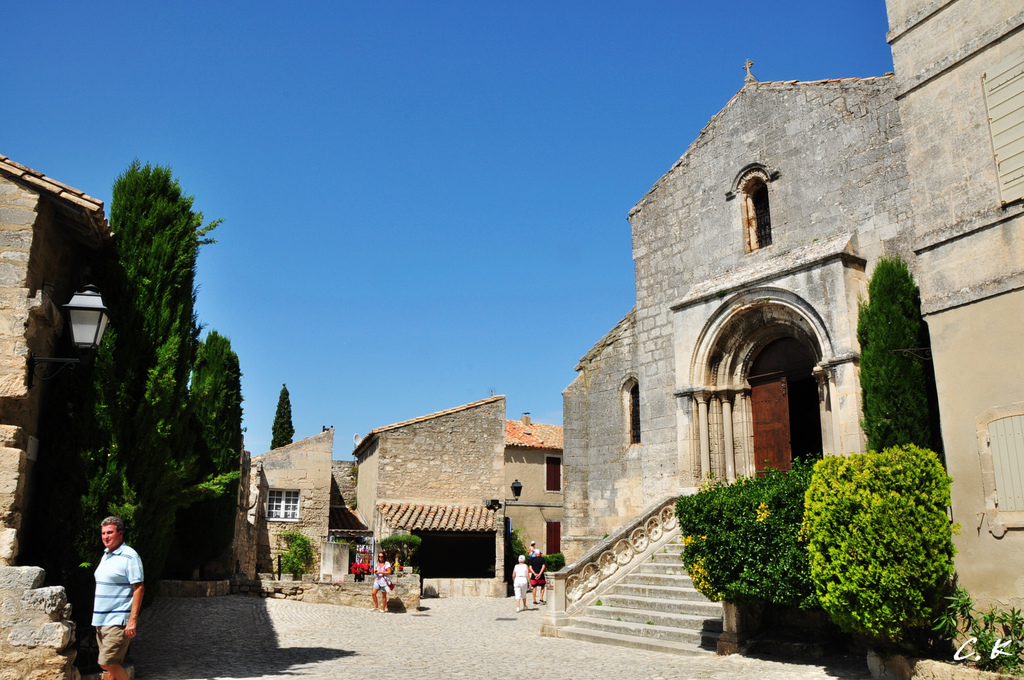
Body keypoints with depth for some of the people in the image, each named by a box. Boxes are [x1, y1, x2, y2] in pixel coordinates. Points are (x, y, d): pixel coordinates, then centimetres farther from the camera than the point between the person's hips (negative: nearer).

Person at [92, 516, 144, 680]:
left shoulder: (130, 556, -11)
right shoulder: (105, 555, 15)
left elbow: (139, 588, -15)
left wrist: (132, 620, -20)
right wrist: (98, 616, 17)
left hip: (118, 621, -8)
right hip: (101, 621, 8)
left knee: (107, 662, -12)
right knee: (108, 666, 9)